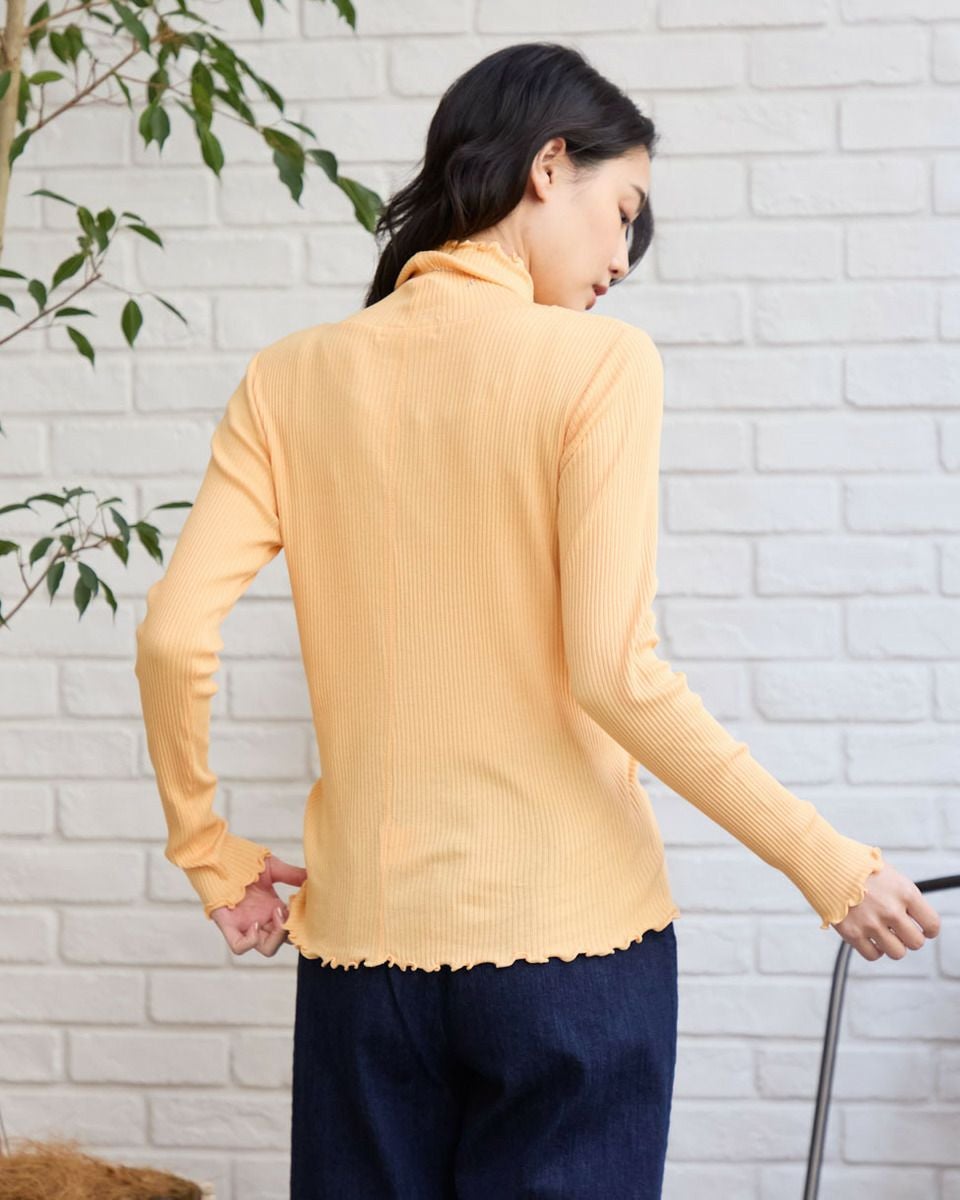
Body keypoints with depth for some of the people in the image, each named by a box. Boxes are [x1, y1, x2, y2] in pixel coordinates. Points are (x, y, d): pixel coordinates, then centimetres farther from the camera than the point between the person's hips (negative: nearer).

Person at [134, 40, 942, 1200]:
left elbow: (173, 636, -6)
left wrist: (210, 850, 9)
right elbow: (616, 672, -16)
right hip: (569, 937, -3)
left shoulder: (292, 377, 2)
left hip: (365, 937, 4)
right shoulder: (598, 361, -8)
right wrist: (827, 863, -8)